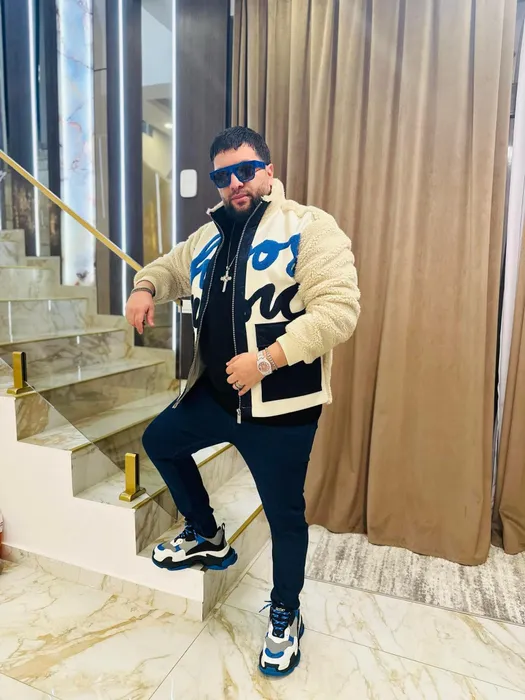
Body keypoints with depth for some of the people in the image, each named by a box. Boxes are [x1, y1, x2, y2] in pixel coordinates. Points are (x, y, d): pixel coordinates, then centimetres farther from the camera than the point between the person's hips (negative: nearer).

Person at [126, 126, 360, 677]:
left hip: (280, 406, -7)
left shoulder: (309, 227, -12)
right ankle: (207, 537, 41)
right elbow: (170, 267, 26)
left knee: (284, 514, 8)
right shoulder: (210, 236, 10)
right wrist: (145, 288, 2)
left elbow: (338, 310, -22)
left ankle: (285, 615, 38)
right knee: (160, 440, 22)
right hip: (214, 394, 7)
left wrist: (265, 360, -26)